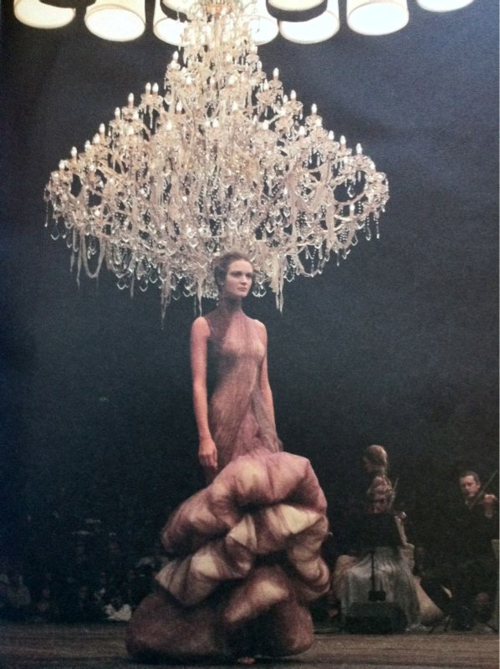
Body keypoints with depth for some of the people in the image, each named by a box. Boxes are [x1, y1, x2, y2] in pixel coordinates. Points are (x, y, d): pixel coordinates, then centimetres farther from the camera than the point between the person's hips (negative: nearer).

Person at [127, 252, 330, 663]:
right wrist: (205, 437, -15)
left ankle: (259, 627, 6)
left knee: (265, 502, -1)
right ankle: (235, 630, 1)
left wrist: (272, 433, 11)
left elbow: (264, 385, 17)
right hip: (224, 425, -5)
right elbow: (199, 383, -6)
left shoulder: (258, 328, 18)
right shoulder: (205, 326, 3)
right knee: (231, 508, -7)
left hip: (257, 426, 5)